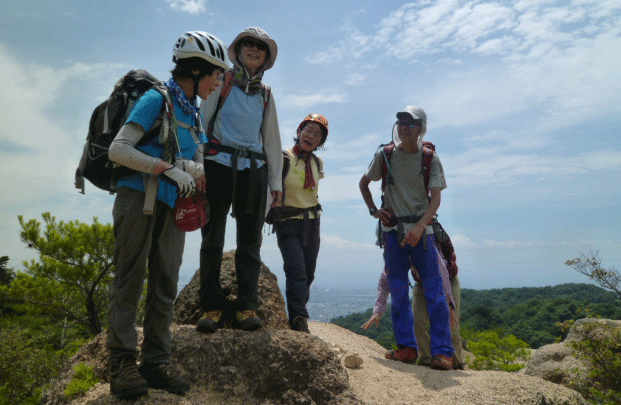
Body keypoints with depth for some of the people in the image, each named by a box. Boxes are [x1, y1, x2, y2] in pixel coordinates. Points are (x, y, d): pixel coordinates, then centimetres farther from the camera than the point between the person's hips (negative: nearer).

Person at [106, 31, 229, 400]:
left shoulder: (196, 115, 17)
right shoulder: (157, 99, -3)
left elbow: (198, 166, 15)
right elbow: (118, 149, -11)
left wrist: (192, 169, -9)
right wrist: (168, 168, -18)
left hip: (172, 207, 6)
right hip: (139, 198, -6)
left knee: (166, 284, 3)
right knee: (130, 279, -4)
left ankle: (156, 361, 11)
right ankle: (123, 361, 4)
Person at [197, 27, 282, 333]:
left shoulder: (265, 94, 19)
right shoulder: (222, 82, 10)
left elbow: (272, 139, 19)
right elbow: (203, 120, 4)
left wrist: (276, 181, 12)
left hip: (253, 169, 3)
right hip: (218, 163, -2)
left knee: (250, 240, 0)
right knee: (213, 238, -1)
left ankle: (247, 307, 5)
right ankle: (211, 306, 5)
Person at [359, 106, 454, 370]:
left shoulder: (430, 159, 0)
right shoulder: (385, 155, 4)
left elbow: (436, 199, -9)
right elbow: (364, 183, 18)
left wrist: (419, 226, -25)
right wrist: (373, 210, 4)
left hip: (421, 230, -1)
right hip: (393, 229, 2)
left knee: (433, 291, -3)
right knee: (398, 291, 4)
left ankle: (442, 351, 6)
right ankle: (406, 347, 14)